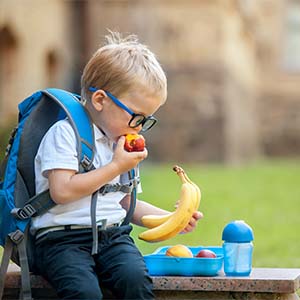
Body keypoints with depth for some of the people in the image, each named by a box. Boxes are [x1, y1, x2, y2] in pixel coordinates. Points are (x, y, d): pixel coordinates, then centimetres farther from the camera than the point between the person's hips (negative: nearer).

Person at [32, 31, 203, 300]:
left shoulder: (123, 145, 20)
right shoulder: (65, 134, -4)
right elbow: (62, 192, -16)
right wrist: (116, 167, -9)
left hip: (113, 234, 6)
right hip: (63, 237, -5)